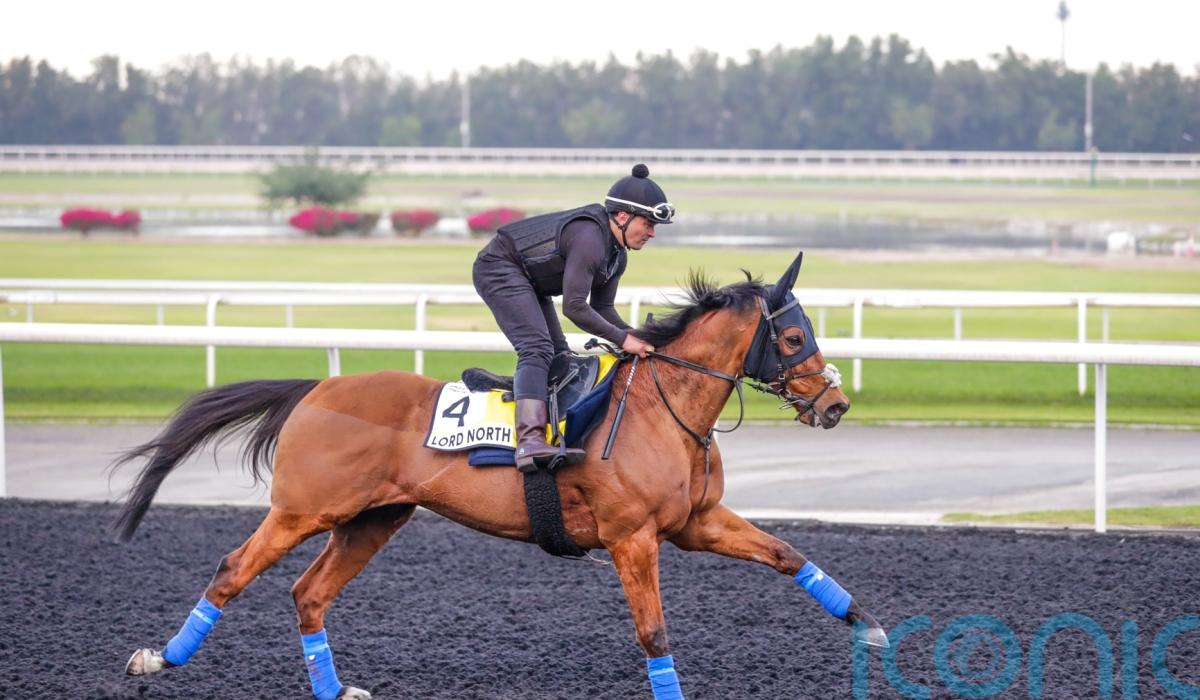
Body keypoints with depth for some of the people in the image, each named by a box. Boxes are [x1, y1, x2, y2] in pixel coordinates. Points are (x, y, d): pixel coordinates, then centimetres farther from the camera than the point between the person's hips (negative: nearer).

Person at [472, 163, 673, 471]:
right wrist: (623, 338, -26)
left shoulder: (617, 254, 4)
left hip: (527, 281, 11)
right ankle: (529, 441, -38)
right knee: (537, 349, -25)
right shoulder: (589, 238, -28)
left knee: (559, 355, 7)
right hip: (499, 269, -11)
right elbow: (574, 307, -30)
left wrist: (637, 339, -5)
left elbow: (602, 307, 10)